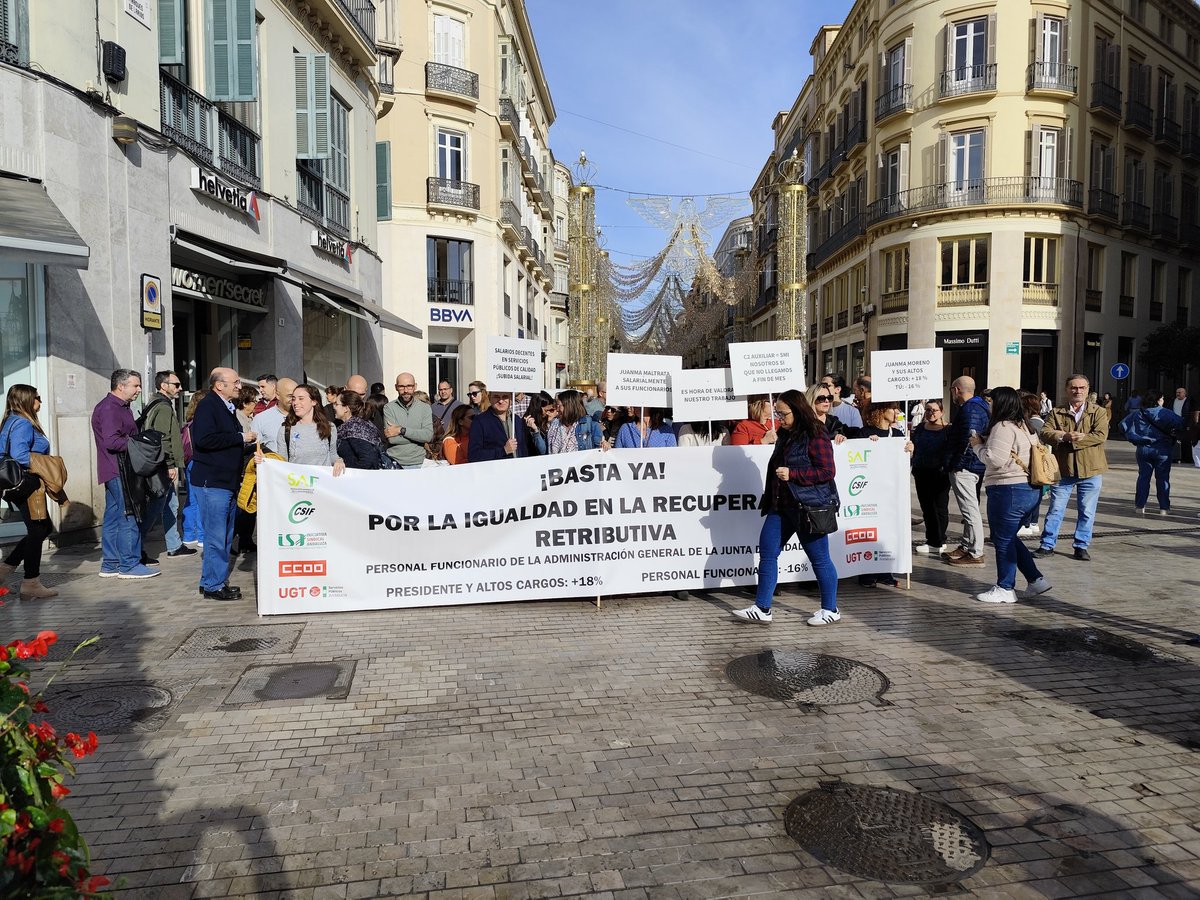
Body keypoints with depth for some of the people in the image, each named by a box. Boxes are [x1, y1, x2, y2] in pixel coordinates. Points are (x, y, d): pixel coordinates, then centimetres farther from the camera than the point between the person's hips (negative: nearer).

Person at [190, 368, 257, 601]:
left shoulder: (227, 408, 18)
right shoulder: (207, 406, -11)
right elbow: (204, 439, -26)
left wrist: (248, 444, 12)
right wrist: (240, 437, -20)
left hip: (229, 482, 10)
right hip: (212, 482, -10)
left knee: (225, 536, 15)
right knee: (217, 536, -5)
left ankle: (210, 581, 24)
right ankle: (214, 586, 3)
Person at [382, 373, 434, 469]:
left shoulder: (425, 408, 4)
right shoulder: (389, 408, -1)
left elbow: (428, 436, -9)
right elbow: (391, 439, -12)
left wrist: (402, 430, -13)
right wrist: (417, 436, -8)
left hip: (418, 463, 1)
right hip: (394, 463, -1)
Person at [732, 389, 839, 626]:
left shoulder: (815, 436, -13)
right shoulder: (785, 434, 13)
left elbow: (827, 472, -17)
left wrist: (791, 474, -23)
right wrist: (770, 500, 20)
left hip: (809, 506, -9)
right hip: (782, 505, 9)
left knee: (819, 558, 3)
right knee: (767, 551, 5)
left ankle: (830, 610, 19)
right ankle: (762, 609, 11)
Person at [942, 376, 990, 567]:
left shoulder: (970, 409, -18)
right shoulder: (978, 406, 17)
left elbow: (969, 438, -26)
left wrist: (957, 463, -20)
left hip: (964, 467, -11)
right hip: (975, 465, 11)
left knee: (970, 510, -6)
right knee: (969, 509, 17)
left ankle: (975, 553, -1)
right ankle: (965, 546, 28)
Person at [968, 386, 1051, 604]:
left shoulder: (1003, 427, -16)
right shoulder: (1024, 426, 15)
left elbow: (995, 459, -23)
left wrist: (977, 445, -6)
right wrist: (984, 442, 11)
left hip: (1008, 490, -10)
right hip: (1030, 489, 10)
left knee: (1003, 540, 2)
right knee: (1009, 538, 20)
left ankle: (1005, 589, 12)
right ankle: (1036, 580, 19)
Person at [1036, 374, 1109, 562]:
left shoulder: (1099, 412, 3)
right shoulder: (1056, 412, 6)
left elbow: (1101, 435, -12)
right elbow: (1045, 434, -8)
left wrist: (1075, 439, -20)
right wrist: (1063, 436, -26)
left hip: (1091, 470, 0)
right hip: (1063, 469, 0)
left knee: (1087, 511, 7)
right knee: (1055, 509, 3)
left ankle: (1081, 546, 19)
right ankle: (1047, 545, 11)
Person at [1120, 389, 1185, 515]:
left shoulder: (1137, 414, 1)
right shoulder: (1165, 413, -10)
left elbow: (1123, 425, 0)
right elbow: (1179, 423, -26)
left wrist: (1135, 440, 7)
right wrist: (1173, 434, -7)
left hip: (1143, 449, 3)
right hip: (1162, 450, -3)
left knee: (1143, 477, 8)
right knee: (1162, 478, 6)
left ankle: (1140, 506, 7)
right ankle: (1164, 507, 9)